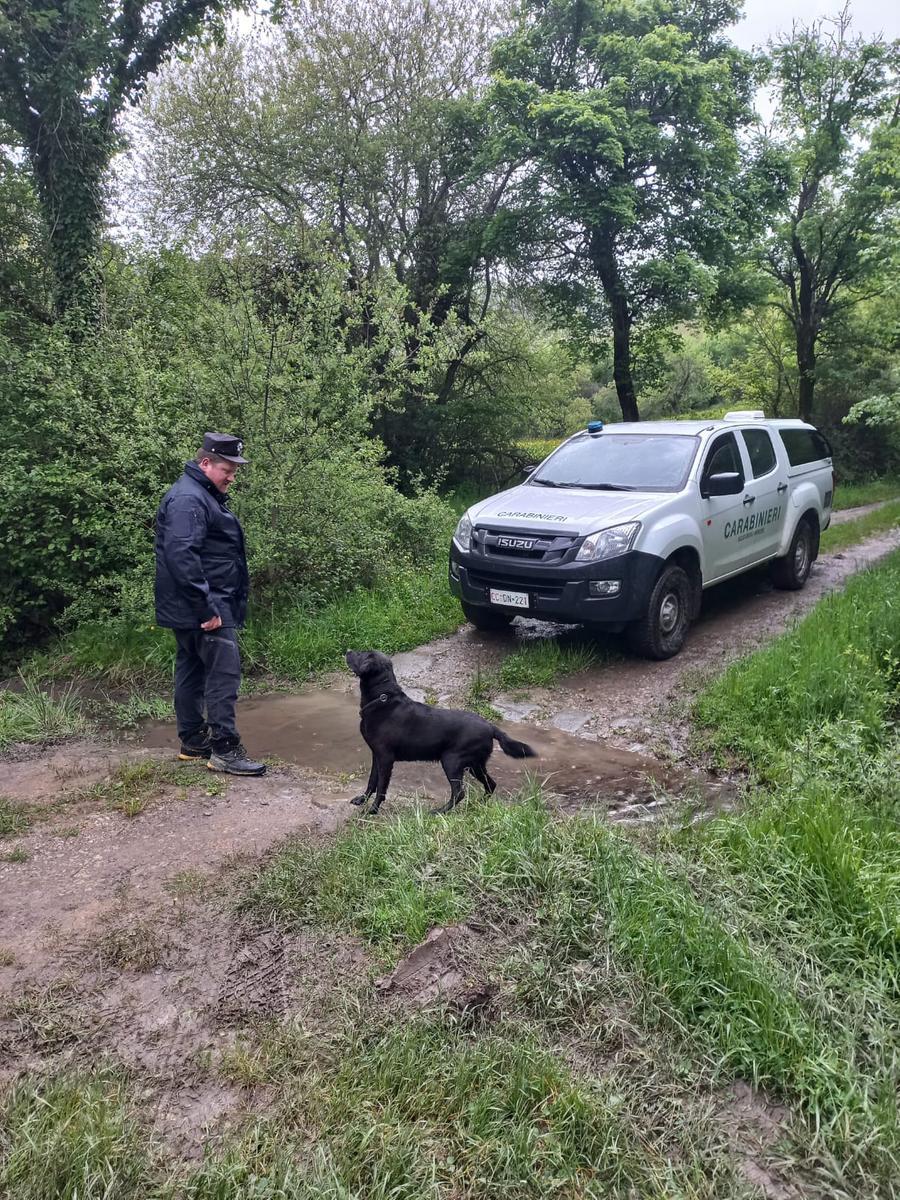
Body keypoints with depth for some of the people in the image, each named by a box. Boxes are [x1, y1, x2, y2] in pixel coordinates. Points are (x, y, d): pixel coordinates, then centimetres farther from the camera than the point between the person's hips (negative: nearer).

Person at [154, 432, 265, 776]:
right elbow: (181, 556, -27)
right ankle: (224, 749, -6)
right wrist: (207, 607, -26)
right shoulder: (188, 499, -17)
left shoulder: (205, 495, 19)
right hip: (203, 607, -11)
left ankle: (193, 741, 23)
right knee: (225, 670, -10)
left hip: (191, 610, 11)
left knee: (192, 670, 14)